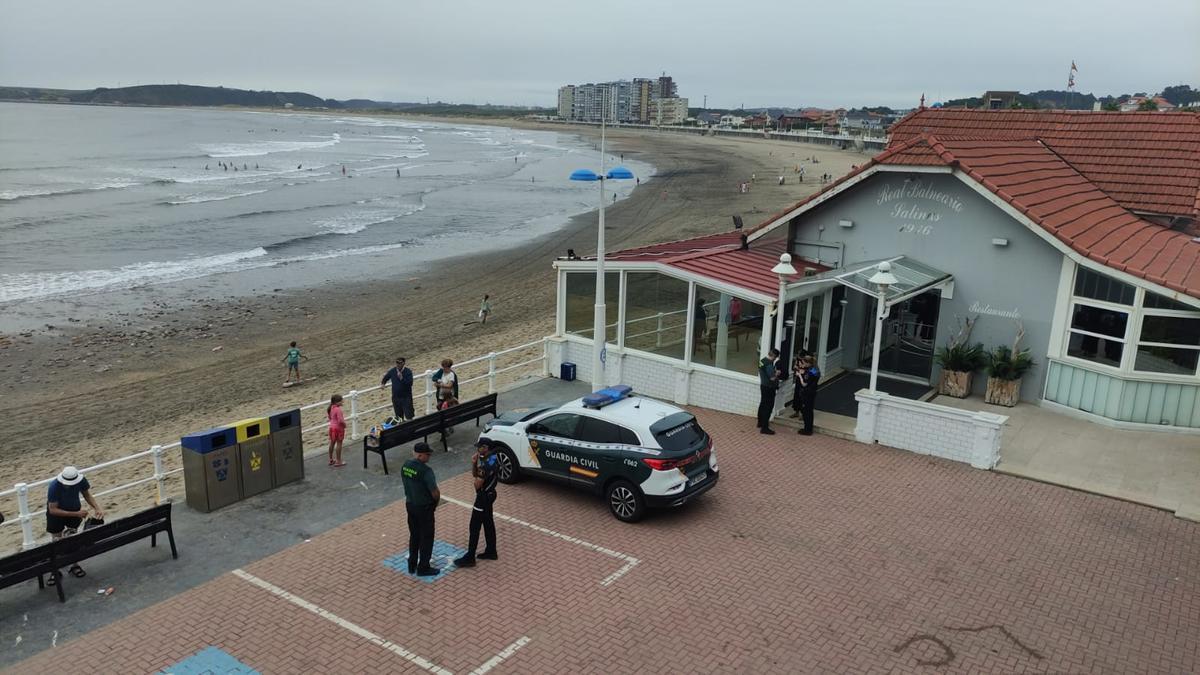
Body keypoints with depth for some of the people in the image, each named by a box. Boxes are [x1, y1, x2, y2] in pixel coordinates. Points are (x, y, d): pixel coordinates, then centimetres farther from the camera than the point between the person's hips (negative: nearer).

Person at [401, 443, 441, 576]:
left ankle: (412, 565, 30)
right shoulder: (425, 471, -26)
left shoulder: (405, 466, -3)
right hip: (424, 508, -7)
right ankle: (423, 568, 17)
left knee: (414, 535, 21)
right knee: (426, 537, 8)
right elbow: (435, 492, -23)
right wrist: (436, 502, -2)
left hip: (410, 504, 7)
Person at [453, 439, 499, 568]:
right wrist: (474, 463, -7)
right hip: (489, 494, 10)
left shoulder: (488, 464, -27)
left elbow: (478, 484, -25)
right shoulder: (489, 459, 5)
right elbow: (474, 474, 11)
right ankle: (491, 552, 29)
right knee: (488, 523, 18)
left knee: (475, 527, -3)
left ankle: (469, 558, 2)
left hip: (484, 496, -10)